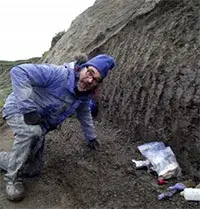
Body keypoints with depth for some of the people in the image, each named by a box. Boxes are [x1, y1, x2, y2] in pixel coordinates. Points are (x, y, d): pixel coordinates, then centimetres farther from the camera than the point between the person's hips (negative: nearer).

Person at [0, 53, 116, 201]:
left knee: (34, 170, 6)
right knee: (32, 131, -42)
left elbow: (84, 115, 15)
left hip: (40, 125, 7)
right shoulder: (58, 74, -31)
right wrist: (28, 108, -37)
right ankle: (13, 178, -18)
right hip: (19, 110, -7)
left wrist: (91, 137, 22)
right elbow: (19, 72, -35)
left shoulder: (84, 96, -5)